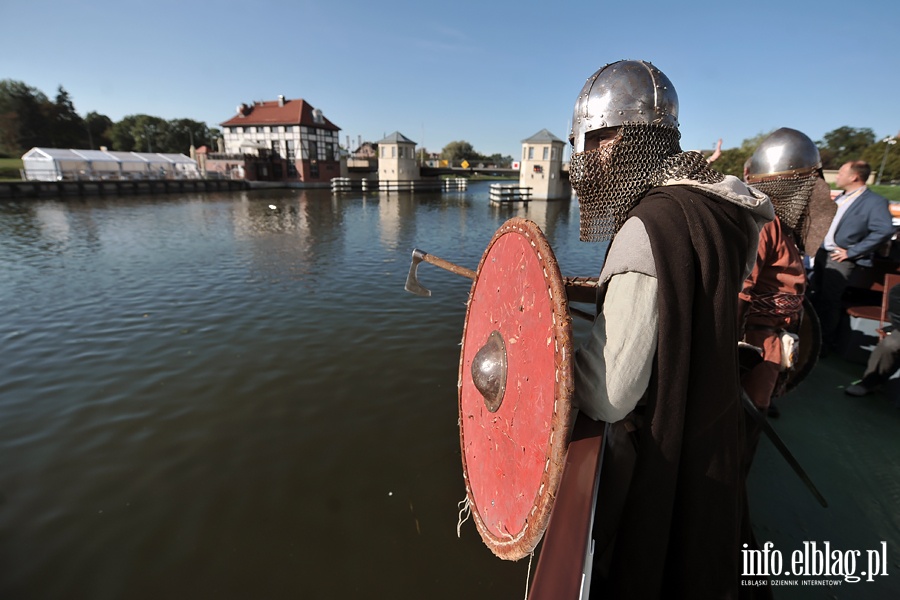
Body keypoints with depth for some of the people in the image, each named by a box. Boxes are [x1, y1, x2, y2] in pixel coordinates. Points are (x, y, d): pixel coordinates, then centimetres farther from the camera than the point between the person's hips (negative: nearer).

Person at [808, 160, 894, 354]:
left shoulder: (874, 202, -12)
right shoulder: (840, 198, 13)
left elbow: (885, 230, -22)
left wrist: (852, 252, -20)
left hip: (841, 258, -8)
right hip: (822, 253, 8)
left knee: (829, 299, -4)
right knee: (815, 295, 14)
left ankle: (825, 342, 9)